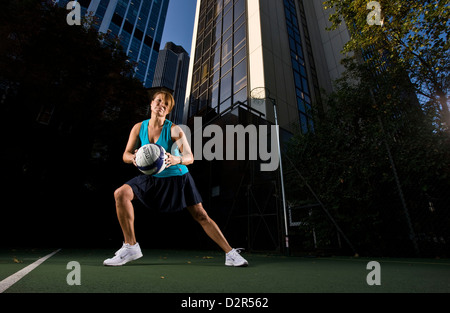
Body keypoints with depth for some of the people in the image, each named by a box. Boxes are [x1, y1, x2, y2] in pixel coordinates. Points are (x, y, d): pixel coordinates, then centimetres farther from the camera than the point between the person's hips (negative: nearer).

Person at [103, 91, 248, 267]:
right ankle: (131, 246, -4)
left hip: (178, 178, -3)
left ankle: (230, 254, 9)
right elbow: (126, 155, 0)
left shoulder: (174, 130, -15)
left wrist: (177, 160, -44)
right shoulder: (139, 128, -2)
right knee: (121, 194, -17)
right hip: (152, 178, 4)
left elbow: (190, 157, -21)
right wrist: (134, 158, -24)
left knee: (201, 215, -4)